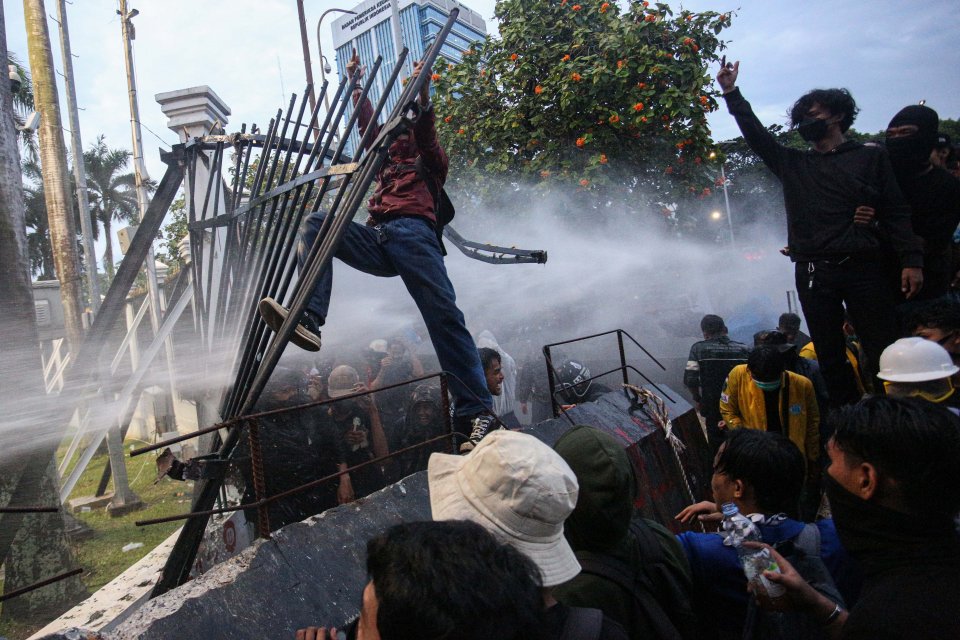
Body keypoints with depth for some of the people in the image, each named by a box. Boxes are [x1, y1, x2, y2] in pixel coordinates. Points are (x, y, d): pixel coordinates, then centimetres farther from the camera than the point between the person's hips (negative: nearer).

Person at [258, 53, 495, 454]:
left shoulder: (431, 161, 25)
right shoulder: (389, 161, 38)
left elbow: (425, 131, 7)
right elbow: (368, 124, 36)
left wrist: (423, 94, -7)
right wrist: (355, 84, 32)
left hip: (414, 233, -5)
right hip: (377, 239, 5)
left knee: (444, 316, -19)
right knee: (315, 225, -14)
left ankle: (476, 413, -24)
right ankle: (308, 320, -33)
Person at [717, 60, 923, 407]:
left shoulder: (871, 157, 10)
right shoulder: (793, 164, 18)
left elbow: (897, 212, 5)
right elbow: (755, 133, 14)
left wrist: (911, 259, -5)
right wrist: (731, 94, 6)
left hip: (863, 266, -2)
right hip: (813, 271, 3)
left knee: (884, 352, -5)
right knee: (830, 355, 5)